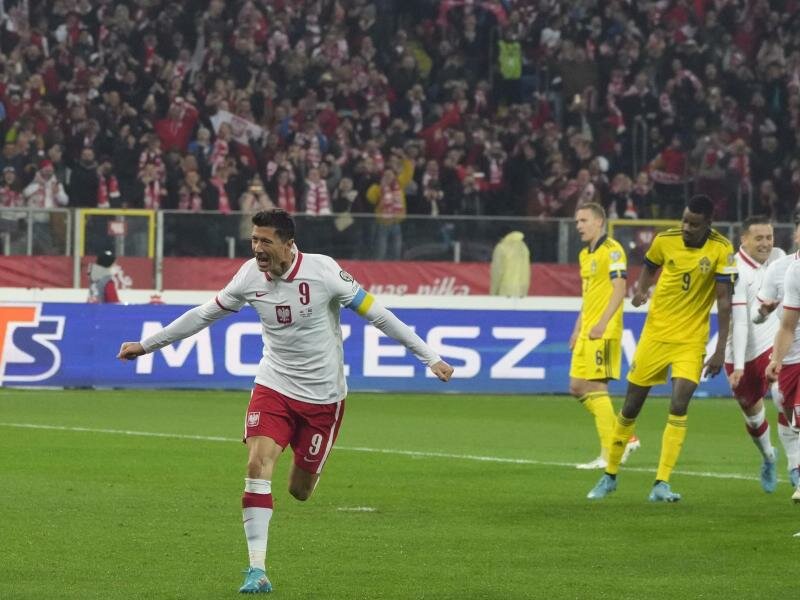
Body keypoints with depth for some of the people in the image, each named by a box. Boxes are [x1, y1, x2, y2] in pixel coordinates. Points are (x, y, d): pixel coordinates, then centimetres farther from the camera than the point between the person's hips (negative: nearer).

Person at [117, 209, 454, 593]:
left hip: (323, 395, -2)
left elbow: (375, 313, -12)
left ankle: (308, 470, 45)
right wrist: (147, 345, 12)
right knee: (257, 465, -19)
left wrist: (430, 357, -12)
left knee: (300, 491, 5)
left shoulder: (322, 271, -18)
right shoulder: (250, 276, -8)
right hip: (273, 386, 2)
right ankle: (257, 569, -16)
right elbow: (203, 315, 7)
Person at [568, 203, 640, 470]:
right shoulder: (585, 255, 18)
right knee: (577, 387, 8)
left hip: (604, 331, -10)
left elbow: (619, 288, -19)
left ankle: (609, 455, -6)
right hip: (587, 332, 10)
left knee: (596, 388, -10)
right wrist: (577, 329, 22)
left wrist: (603, 322, -27)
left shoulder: (612, 250, -10)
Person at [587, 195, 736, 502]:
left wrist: (720, 351, -15)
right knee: (631, 406, 7)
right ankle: (610, 475, 25)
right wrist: (641, 290, -10)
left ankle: (661, 484, -13)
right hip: (656, 334, 2)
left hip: (691, 340, -2)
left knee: (679, 405, -19)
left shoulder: (721, 250, -13)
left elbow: (724, 300, -12)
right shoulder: (665, 240, -7)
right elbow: (649, 267, 13)